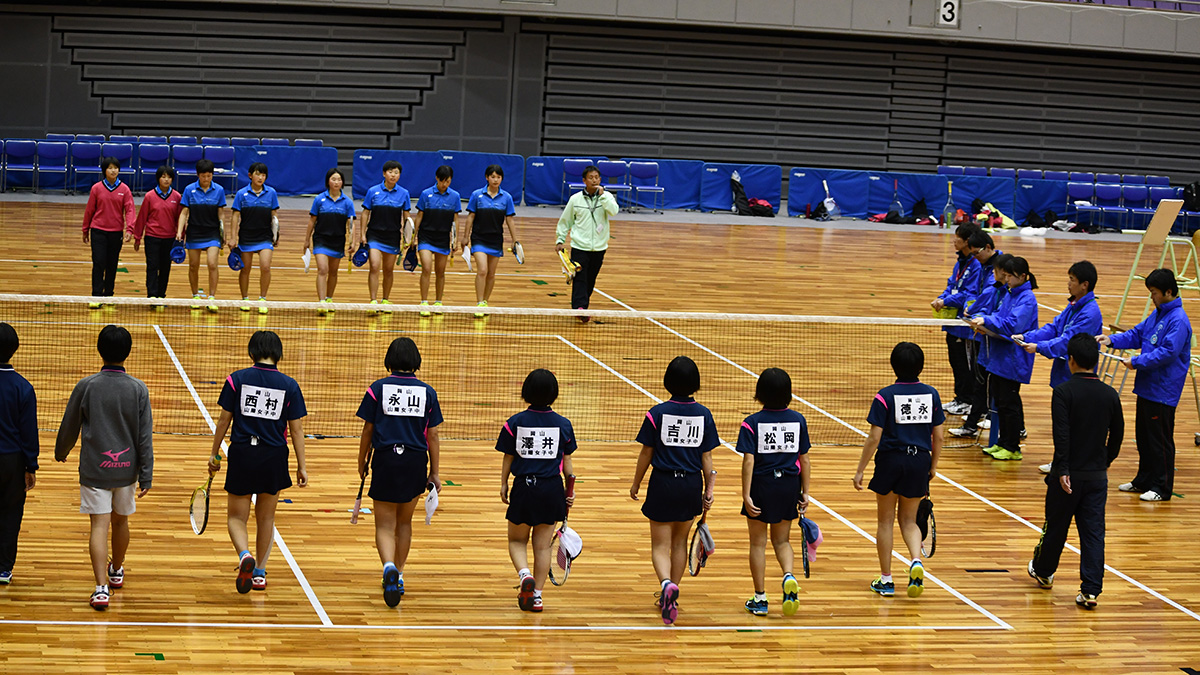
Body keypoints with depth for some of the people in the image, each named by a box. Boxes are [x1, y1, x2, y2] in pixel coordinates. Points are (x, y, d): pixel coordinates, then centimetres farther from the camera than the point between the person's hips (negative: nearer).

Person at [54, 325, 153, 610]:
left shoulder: (86, 386, -8)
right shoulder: (138, 389, -6)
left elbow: (69, 426, 4)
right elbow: (145, 437, -6)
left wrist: (61, 452, 24)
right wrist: (146, 477, -1)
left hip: (94, 469, -2)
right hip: (126, 469, 2)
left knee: (99, 526, -4)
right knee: (120, 521, 21)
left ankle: (102, 587, -16)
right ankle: (117, 571, 42)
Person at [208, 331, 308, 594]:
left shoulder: (237, 379, -3)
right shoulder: (289, 385, -1)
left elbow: (224, 419, -1)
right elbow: (296, 429, 0)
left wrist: (215, 454, 10)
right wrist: (302, 466, 5)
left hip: (242, 454, -1)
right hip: (274, 456, 1)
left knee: (237, 517, 8)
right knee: (266, 518, 17)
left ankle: (245, 555, -20)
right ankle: (259, 573, 23)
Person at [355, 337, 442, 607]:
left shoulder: (378, 388, -2)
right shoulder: (427, 392, 2)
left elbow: (368, 430, 0)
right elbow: (432, 436, 4)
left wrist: (362, 461, 14)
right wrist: (434, 473, 10)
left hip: (385, 460, -2)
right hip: (415, 463, 2)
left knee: (385, 525, 1)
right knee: (404, 522, 20)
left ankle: (389, 566, -25)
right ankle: (398, 575, 26)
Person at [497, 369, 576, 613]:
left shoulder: (515, 422, -6)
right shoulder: (563, 424, -2)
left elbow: (508, 458, 0)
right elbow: (567, 462, 4)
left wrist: (503, 485, 13)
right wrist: (571, 490, 13)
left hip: (524, 488, -1)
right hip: (552, 490, 1)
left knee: (517, 541, 15)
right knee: (542, 545, 10)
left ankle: (524, 574, -12)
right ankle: (537, 595, 9)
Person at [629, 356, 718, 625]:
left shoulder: (657, 413, -10)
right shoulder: (703, 414, -3)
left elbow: (646, 454, -4)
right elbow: (707, 457, -1)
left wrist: (636, 483, 10)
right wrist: (709, 491, 6)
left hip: (663, 484, -3)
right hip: (692, 485, 3)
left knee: (660, 546, 2)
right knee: (680, 542, 19)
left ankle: (667, 584, -26)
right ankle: (671, 598, 28)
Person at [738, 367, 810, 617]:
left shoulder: (752, 423, -10)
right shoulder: (798, 420, 0)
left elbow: (749, 461, -15)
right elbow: (804, 459, 2)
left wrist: (746, 495, -14)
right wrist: (805, 493, 9)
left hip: (761, 485, -3)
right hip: (789, 485, 3)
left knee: (758, 543, 10)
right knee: (781, 540, 18)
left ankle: (760, 598, 15)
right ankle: (789, 575, -11)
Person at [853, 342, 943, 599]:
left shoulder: (886, 396, -11)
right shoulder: (931, 394, 0)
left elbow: (874, 437, -12)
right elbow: (938, 436, 3)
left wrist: (860, 470, -4)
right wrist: (933, 466, 17)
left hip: (891, 461, -3)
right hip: (919, 462, 3)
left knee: (886, 521, 12)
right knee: (908, 521, 16)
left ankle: (886, 580, 17)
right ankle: (916, 561, -11)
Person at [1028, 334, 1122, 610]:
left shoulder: (1063, 391, -11)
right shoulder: (1109, 394, 1)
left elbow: (1061, 434, -19)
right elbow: (1118, 433, 11)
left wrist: (1063, 470, -20)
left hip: (1068, 475, -3)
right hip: (1097, 475, 3)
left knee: (1056, 526, 14)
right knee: (1093, 531, 3)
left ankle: (1043, 571, 36)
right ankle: (1091, 590, -3)